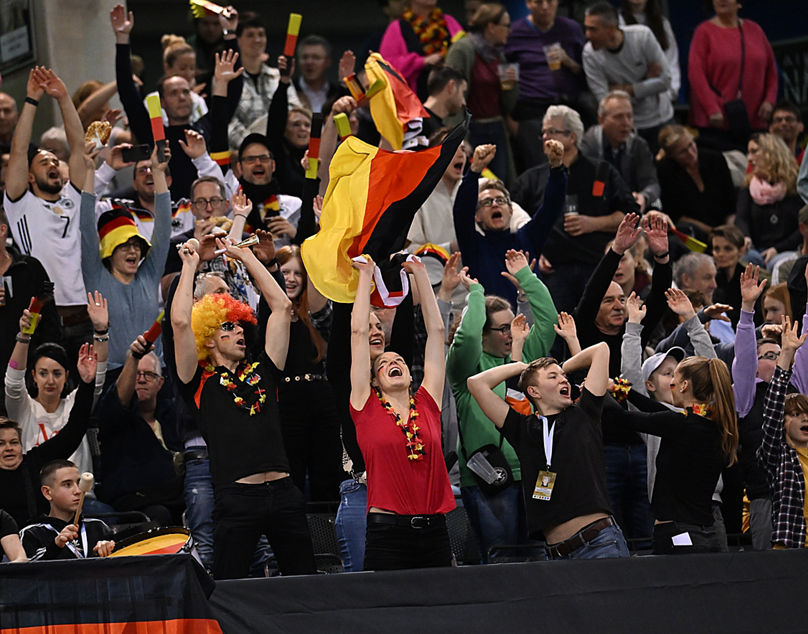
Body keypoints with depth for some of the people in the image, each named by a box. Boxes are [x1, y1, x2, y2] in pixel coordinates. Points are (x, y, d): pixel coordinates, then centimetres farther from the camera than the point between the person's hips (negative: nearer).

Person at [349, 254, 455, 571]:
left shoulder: (427, 404, 11)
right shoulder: (367, 408, 5)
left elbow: (436, 330, 16)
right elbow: (359, 331, 7)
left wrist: (420, 273, 20)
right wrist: (366, 275, 12)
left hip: (434, 532, 3)